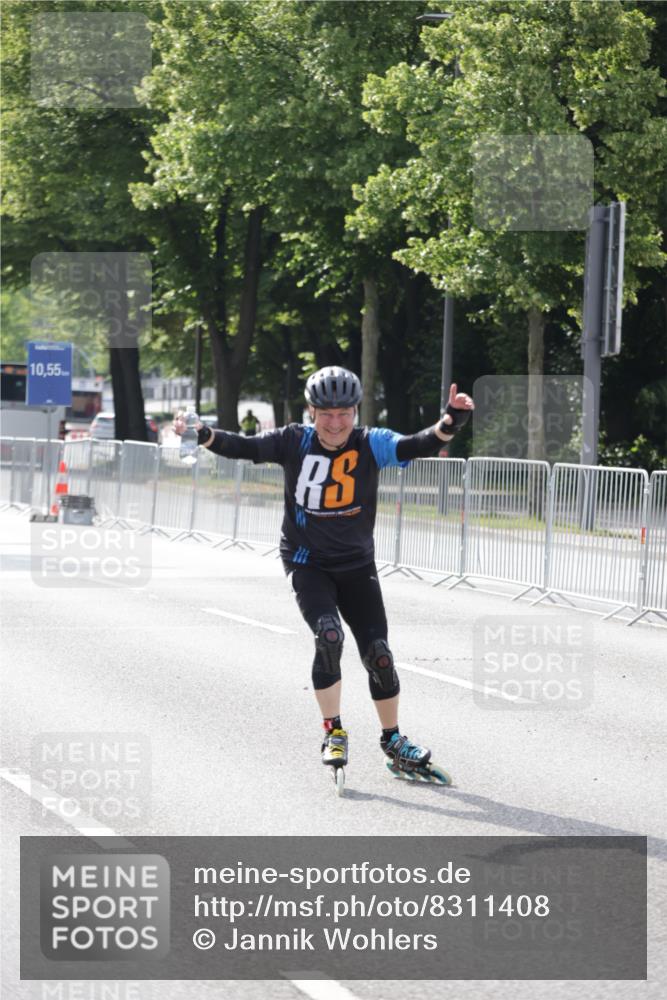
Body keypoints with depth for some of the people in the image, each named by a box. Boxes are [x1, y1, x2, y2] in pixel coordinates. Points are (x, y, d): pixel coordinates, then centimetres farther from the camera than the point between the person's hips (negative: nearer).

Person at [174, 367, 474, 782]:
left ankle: (394, 742, 19)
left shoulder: (371, 444, -10)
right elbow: (245, 447, -13)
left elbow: (419, 446, -22)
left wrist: (452, 421, -40)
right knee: (329, 634, -24)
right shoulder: (295, 442, -8)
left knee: (378, 652, 0)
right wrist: (204, 435, -30)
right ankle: (334, 732, -9)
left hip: (357, 565, 2)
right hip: (307, 562, -2)